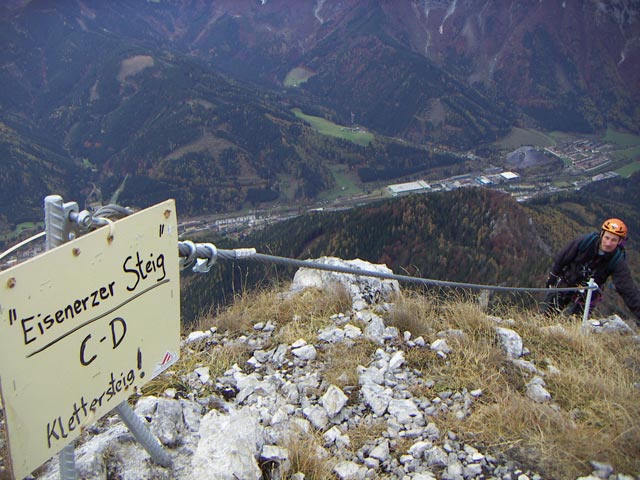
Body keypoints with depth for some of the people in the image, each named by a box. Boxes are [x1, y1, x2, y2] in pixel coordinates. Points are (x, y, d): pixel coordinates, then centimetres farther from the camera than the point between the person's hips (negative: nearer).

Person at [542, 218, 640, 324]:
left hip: (587, 294, -1)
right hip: (564, 283, 1)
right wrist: (552, 277, 2)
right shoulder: (585, 241, -24)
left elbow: (628, 289, -24)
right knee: (548, 314, 9)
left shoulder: (618, 261, -24)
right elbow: (561, 258, -9)